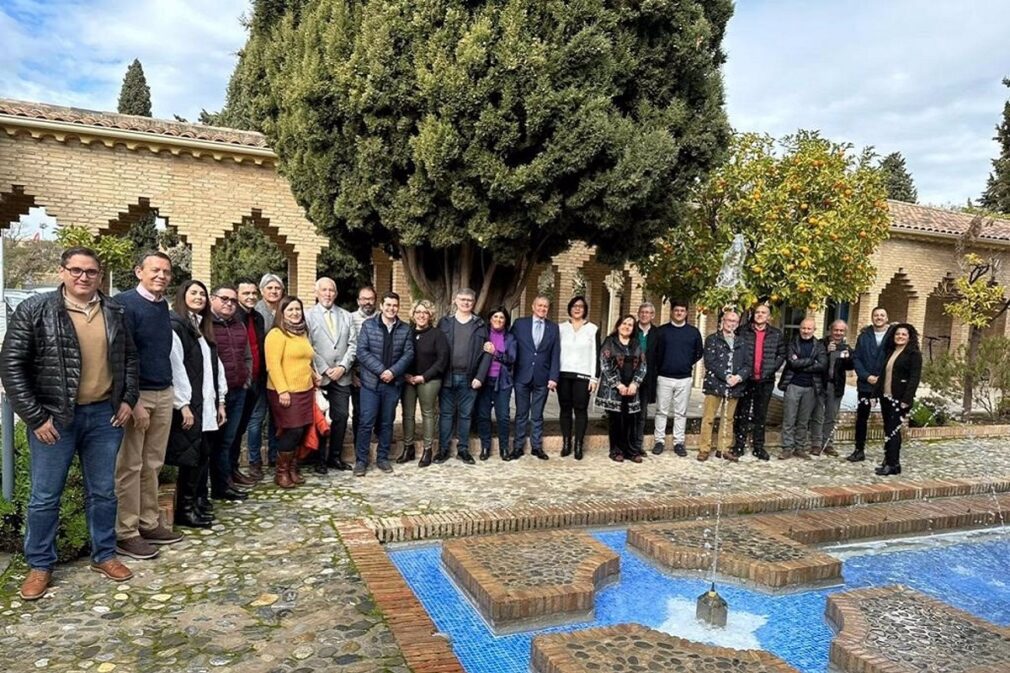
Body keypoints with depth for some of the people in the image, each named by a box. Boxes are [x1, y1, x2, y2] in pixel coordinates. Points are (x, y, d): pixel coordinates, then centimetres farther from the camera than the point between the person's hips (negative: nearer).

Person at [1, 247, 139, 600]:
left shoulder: (113, 311, 4)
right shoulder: (34, 310, -8)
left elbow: (129, 357, 14)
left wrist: (128, 399, 4)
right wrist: (35, 416, -11)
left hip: (104, 414, 3)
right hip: (54, 417, -3)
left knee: (103, 491, 13)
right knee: (45, 496, 8)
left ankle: (104, 555, 28)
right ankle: (40, 565, 25)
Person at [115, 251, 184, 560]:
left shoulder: (164, 306, 12)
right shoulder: (125, 303, -11)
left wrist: (168, 390, 11)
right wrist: (133, 402, -19)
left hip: (164, 394, 7)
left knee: (153, 464, 13)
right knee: (129, 466, 1)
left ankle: (149, 523, 22)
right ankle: (125, 534, 10)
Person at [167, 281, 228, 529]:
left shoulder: (204, 330, 20)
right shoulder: (174, 325, -7)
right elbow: (175, 367, -15)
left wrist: (220, 401, 13)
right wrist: (183, 404, -19)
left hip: (206, 405, 8)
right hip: (188, 405, -8)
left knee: (203, 455, 8)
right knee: (191, 456, -4)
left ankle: (194, 503, 17)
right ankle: (184, 509, 6)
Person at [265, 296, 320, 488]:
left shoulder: (301, 332, 17)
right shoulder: (277, 333, -10)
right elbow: (273, 364, -17)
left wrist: (313, 375, 12)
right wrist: (282, 390, -22)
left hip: (305, 390, 8)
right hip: (286, 392, -8)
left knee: (300, 432, 8)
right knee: (292, 431, -7)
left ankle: (292, 468, 21)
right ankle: (281, 473, 7)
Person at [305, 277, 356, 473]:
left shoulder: (346, 316, 11)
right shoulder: (308, 316, -1)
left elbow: (352, 345, 6)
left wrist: (342, 367, -7)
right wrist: (324, 370, -11)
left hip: (342, 376, 3)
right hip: (318, 376, -3)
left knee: (341, 417, 5)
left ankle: (335, 456, 18)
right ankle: (320, 459, 15)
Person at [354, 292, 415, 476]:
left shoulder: (405, 329, 6)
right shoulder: (368, 325, 0)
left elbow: (408, 353, 0)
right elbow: (362, 352, -8)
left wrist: (393, 371, -14)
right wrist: (381, 370, -15)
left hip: (393, 383, 2)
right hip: (371, 381, -2)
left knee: (387, 423, 11)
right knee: (366, 422, -2)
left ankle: (382, 458, 22)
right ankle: (361, 460, 8)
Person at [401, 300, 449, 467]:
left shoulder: (437, 334, -2)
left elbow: (442, 359, -8)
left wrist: (424, 376, -13)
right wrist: (405, 375, -8)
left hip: (428, 380, -3)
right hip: (408, 380, 3)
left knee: (427, 414, 3)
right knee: (407, 414, 6)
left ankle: (427, 450, 11)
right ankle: (408, 448, 17)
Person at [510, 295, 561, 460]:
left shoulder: (553, 327, 6)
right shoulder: (520, 323, 2)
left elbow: (555, 355, 2)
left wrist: (553, 377, -5)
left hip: (542, 378, 1)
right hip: (522, 376, -1)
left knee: (537, 415, 9)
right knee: (521, 414, 7)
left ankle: (536, 446, 19)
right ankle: (518, 446, 16)